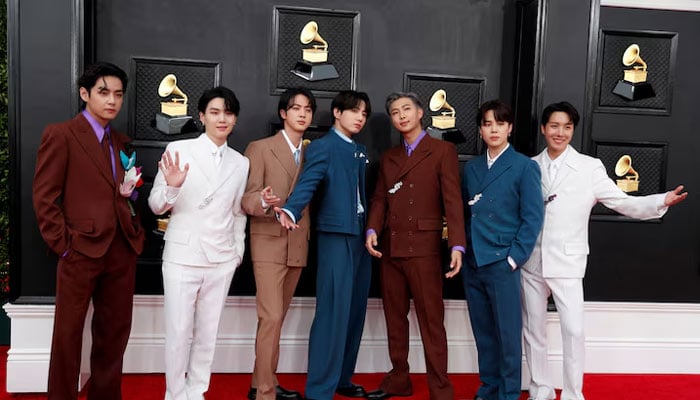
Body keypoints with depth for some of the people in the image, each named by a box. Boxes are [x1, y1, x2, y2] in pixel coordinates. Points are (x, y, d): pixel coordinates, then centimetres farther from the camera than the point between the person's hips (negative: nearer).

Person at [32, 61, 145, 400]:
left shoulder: (121, 142, 15)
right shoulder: (60, 134, -4)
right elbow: (44, 197, -7)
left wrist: (131, 190, 3)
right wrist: (63, 245, -10)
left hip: (123, 250, 6)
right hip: (81, 250, -6)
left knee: (115, 332, 13)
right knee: (68, 333, 7)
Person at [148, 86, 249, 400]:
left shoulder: (241, 163, 7)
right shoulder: (178, 150, -4)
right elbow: (156, 206, -4)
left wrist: (238, 252, 10)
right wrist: (172, 186, -23)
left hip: (221, 260, 3)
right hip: (182, 257, -3)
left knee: (208, 333, 12)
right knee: (178, 333, 3)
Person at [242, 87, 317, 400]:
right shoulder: (260, 148, -3)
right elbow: (246, 197, -10)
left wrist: (311, 236, 5)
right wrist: (263, 202, -30)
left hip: (298, 246, 6)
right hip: (269, 243, -5)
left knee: (277, 317, 12)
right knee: (271, 318, -11)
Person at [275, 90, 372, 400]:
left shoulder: (361, 152, 18)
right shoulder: (321, 147, -4)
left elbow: (362, 192, 16)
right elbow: (307, 184, -19)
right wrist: (290, 211, -37)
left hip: (361, 237, 8)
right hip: (336, 236, -7)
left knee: (354, 311, 11)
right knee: (332, 313, -8)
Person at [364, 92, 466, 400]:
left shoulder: (443, 151, 1)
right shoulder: (388, 157, 18)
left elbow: (452, 199, -7)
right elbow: (379, 198, 13)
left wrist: (457, 245, -17)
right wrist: (372, 230, -6)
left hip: (424, 247, -5)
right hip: (390, 247, 6)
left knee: (431, 321, -1)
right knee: (394, 318, 12)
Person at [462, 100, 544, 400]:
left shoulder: (524, 167, -2)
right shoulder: (471, 168, 12)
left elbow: (532, 217, -6)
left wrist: (514, 258, -12)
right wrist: (461, 251, 5)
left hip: (502, 263, -4)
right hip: (472, 263, 5)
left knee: (508, 334, 3)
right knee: (483, 333, 13)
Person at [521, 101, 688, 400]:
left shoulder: (589, 167, -3)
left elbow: (623, 202, -8)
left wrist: (662, 201, -23)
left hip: (567, 264, -3)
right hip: (531, 263, 3)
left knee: (573, 331, -6)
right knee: (533, 329, 11)